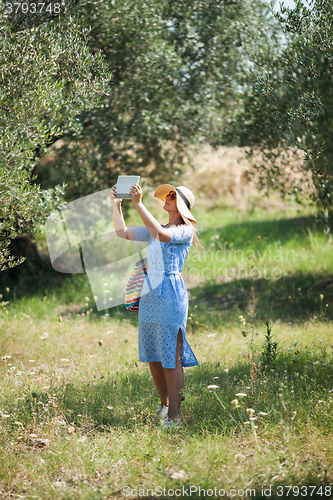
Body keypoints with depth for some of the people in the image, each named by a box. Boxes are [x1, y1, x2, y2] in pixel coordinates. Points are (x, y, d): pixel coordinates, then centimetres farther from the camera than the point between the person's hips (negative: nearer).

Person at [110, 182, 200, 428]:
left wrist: (138, 203, -24)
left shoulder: (185, 231, -5)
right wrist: (116, 204, 3)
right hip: (149, 294, 8)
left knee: (171, 358, -7)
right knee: (152, 356, 13)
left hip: (170, 295, -8)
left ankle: (174, 415, -2)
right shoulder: (155, 229, 17)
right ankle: (164, 404, 27)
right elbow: (122, 232, 14)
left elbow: (162, 235, -25)